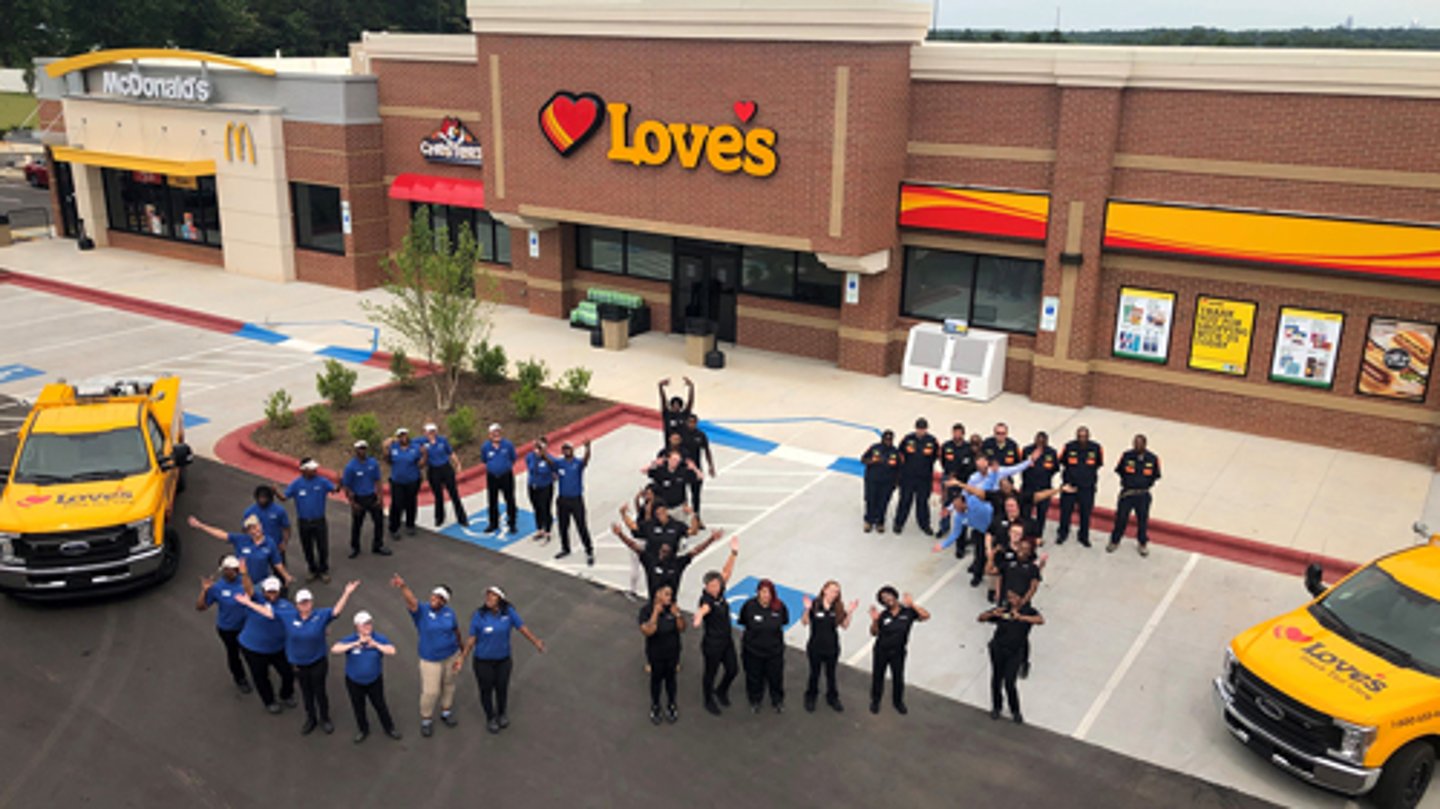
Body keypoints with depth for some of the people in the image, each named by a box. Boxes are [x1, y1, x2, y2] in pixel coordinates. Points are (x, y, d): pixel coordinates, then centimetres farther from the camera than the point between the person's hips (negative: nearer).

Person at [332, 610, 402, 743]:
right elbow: (334, 650, -31)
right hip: (354, 682, 0)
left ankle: (389, 728, 35)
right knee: (358, 708, 19)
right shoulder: (350, 640, -16)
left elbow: (392, 651, -25)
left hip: (374, 681, 0)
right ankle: (363, 730, 42)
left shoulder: (379, 638, -14)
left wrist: (375, 644, -35)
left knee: (380, 705, 14)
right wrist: (355, 644, -38)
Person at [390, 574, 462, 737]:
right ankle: (426, 720, 25)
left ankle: (446, 712, 43)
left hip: (451, 655, 3)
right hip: (431, 659, -3)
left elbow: (456, 630, 8)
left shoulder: (449, 613, -8)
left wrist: (462, 647, 20)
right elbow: (411, 601, -40)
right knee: (430, 691, 1)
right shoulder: (421, 611, -18)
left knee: (448, 685, 20)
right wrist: (403, 587, -61)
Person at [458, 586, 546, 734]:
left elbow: (522, 628, -12)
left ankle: (502, 713, 48)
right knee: (486, 690, 15)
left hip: (503, 659, 2)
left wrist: (536, 642, -22)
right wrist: (462, 658, -18)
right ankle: (490, 718, 42)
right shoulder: (479, 615, -20)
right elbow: (471, 639, -13)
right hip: (483, 661, -2)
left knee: (502, 688, 19)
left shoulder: (508, 612, -15)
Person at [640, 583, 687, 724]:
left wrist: (677, 614, -27)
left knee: (670, 678, 19)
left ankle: (671, 706, 40)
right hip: (656, 653, -2)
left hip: (672, 652, 2)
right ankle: (655, 707, 39)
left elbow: (682, 628, -10)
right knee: (656, 679, 16)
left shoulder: (673, 607, -15)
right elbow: (647, 632, -31)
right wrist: (655, 614, -35)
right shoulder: (646, 610, -22)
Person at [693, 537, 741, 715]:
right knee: (710, 673, 12)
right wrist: (699, 616, -75)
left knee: (732, 669, 17)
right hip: (712, 644, -7)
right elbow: (705, 607, -52)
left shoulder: (719, 593, -6)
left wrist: (734, 553, -20)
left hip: (727, 640, 7)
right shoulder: (706, 599, -27)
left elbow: (727, 572, -8)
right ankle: (709, 701, 36)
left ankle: (721, 691, 46)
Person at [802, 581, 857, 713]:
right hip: (815, 646, -2)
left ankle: (832, 698, 38)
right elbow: (804, 622, -15)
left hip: (832, 647, 2)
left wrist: (849, 613, -17)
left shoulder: (838, 608, -8)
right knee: (814, 673, 14)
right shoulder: (815, 604, -18)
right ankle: (810, 698, 33)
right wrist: (807, 609, -31)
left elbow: (845, 626, -3)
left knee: (831, 674, 19)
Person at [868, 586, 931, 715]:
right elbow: (874, 633, -11)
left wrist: (912, 605, -31)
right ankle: (875, 701, 39)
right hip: (881, 651, 0)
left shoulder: (907, 612, -14)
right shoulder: (882, 615, -14)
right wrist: (874, 621, -29)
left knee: (898, 678, 15)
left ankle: (898, 701, 40)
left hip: (898, 652, 0)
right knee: (877, 676, 16)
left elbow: (926, 616, -24)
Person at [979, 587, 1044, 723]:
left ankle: (1015, 711, 15)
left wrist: (1021, 617, -33)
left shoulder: (1028, 611, -2)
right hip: (998, 649, 2)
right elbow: (980, 618, 0)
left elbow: (1041, 620, -23)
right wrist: (993, 614, -20)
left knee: (1009, 682, -9)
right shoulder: (1002, 609, 1)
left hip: (1015, 652, -2)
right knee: (996, 679, 8)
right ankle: (996, 707, 33)